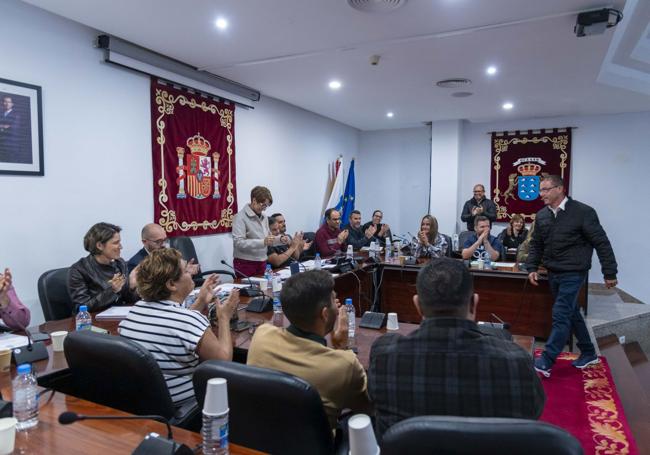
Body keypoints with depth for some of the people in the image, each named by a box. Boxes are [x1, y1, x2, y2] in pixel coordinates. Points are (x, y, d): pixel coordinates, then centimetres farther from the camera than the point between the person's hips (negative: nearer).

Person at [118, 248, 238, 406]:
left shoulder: (136, 309, -4)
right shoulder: (190, 319, -25)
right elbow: (224, 360, -12)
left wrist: (201, 303, 14)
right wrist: (224, 318, -2)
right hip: (180, 404, -7)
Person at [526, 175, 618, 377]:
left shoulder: (583, 212, -12)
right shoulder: (541, 215, 5)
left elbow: (602, 243, -9)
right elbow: (535, 245, 12)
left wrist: (610, 273, -8)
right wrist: (531, 268, 1)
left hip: (573, 273, -6)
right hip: (553, 273, 7)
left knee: (561, 315, -9)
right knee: (572, 313, 17)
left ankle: (546, 361, -5)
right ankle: (588, 354, 33)